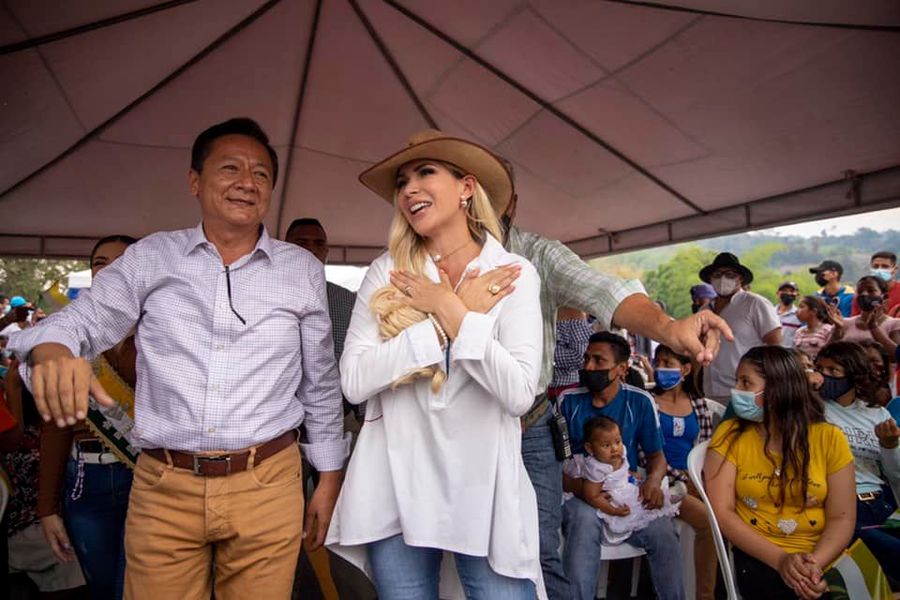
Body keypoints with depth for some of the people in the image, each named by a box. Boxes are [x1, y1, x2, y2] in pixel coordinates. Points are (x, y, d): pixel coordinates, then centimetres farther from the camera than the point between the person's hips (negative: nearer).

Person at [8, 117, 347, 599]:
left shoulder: (303, 270, 3)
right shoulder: (150, 257, 4)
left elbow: (321, 384, 8)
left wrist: (329, 479, 9)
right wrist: (53, 353, -24)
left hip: (267, 487, 0)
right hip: (163, 488, 1)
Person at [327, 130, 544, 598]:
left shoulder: (514, 273, -4)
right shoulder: (387, 272, -1)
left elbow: (519, 393, -15)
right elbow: (353, 381, -11)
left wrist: (448, 308, -14)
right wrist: (461, 314, -14)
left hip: (484, 488, -1)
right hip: (396, 487, 2)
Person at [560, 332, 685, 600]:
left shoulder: (640, 402, 4)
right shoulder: (568, 400, 0)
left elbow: (656, 455, 11)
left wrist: (653, 479, -12)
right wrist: (578, 485, -20)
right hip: (579, 496, -1)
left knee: (663, 531, -26)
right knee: (585, 519, -35)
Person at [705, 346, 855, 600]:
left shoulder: (829, 437, 0)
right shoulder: (730, 434, -3)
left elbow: (842, 518, -2)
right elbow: (721, 512, -9)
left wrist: (814, 563, -18)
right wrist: (780, 560, -18)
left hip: (823, 557, 2)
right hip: (759, 557, -2)